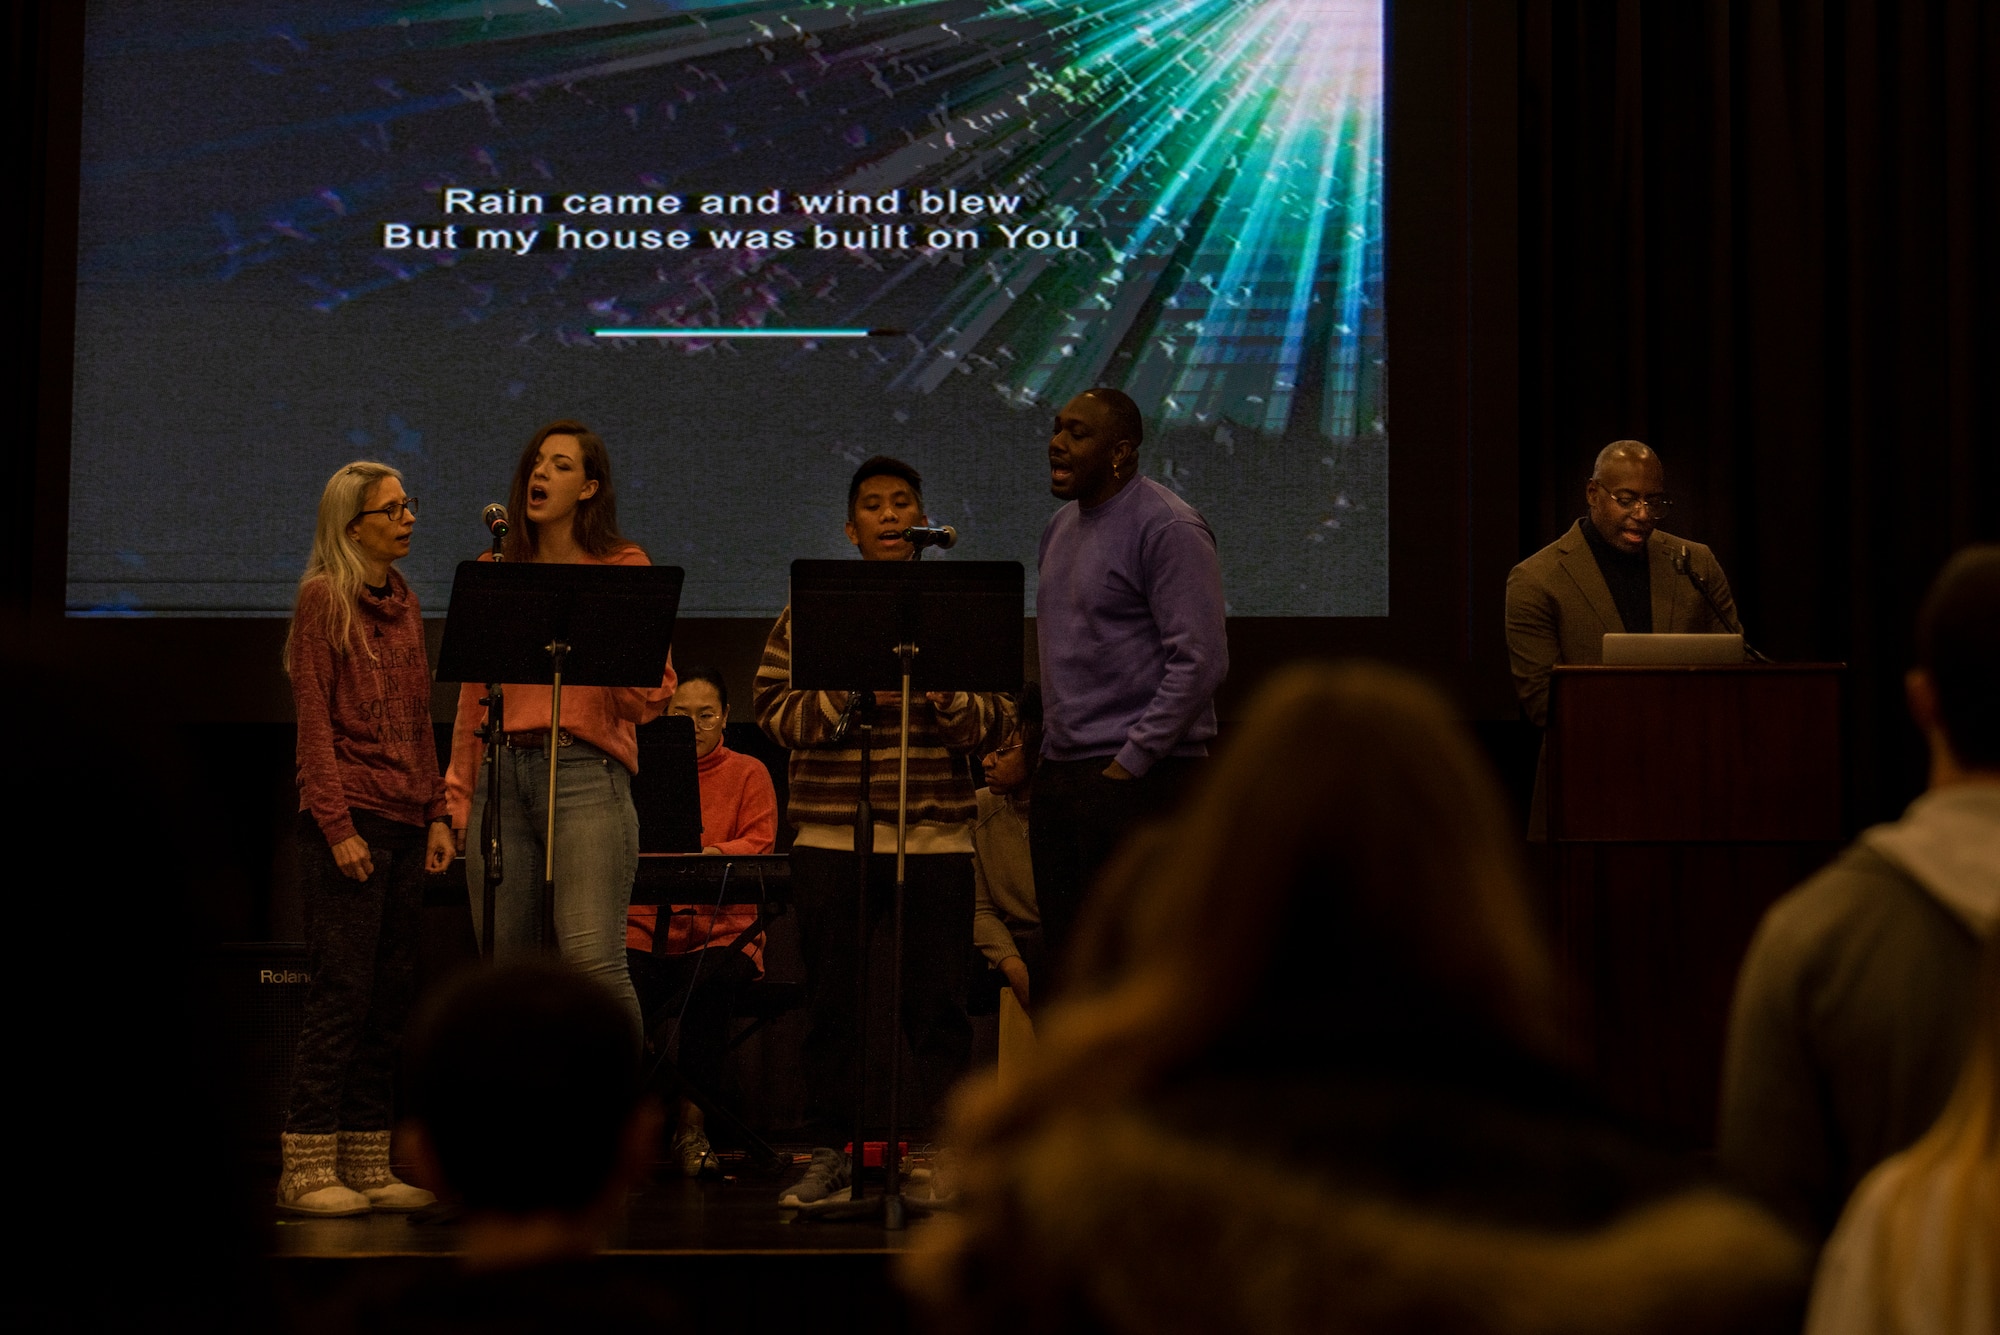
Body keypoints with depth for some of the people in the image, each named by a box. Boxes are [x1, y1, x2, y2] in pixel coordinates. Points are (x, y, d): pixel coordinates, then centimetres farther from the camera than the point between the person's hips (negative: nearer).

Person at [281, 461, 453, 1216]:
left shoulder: (403, 604, 17)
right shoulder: (323, 598, -4)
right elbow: (314, 719, -10)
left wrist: (437, 814, 10)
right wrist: (337, 825, -16)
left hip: (405, 823, 7)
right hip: (349, 821, -7)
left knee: (392, 993, 6)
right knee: (341, 991, -8)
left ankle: (368, 1165, 11)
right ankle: (307, 1169, -4)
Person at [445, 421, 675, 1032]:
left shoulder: (622, 568, 6)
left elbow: (650, 698, 4)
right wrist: (459, 793, 16)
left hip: (586, 768, -4)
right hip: (502, 771, 4)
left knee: (593, 958, -16)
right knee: (506, 965, 1)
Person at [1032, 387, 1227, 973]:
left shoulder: (1168, 528, -11)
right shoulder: (1061, 527, 17)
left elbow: (1200, 661, -17)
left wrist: (1131, 761, -17)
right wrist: (1052, 744, 15)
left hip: (1138, 777, -9)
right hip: (1059, 772, 9)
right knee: (1067, 957, 9)